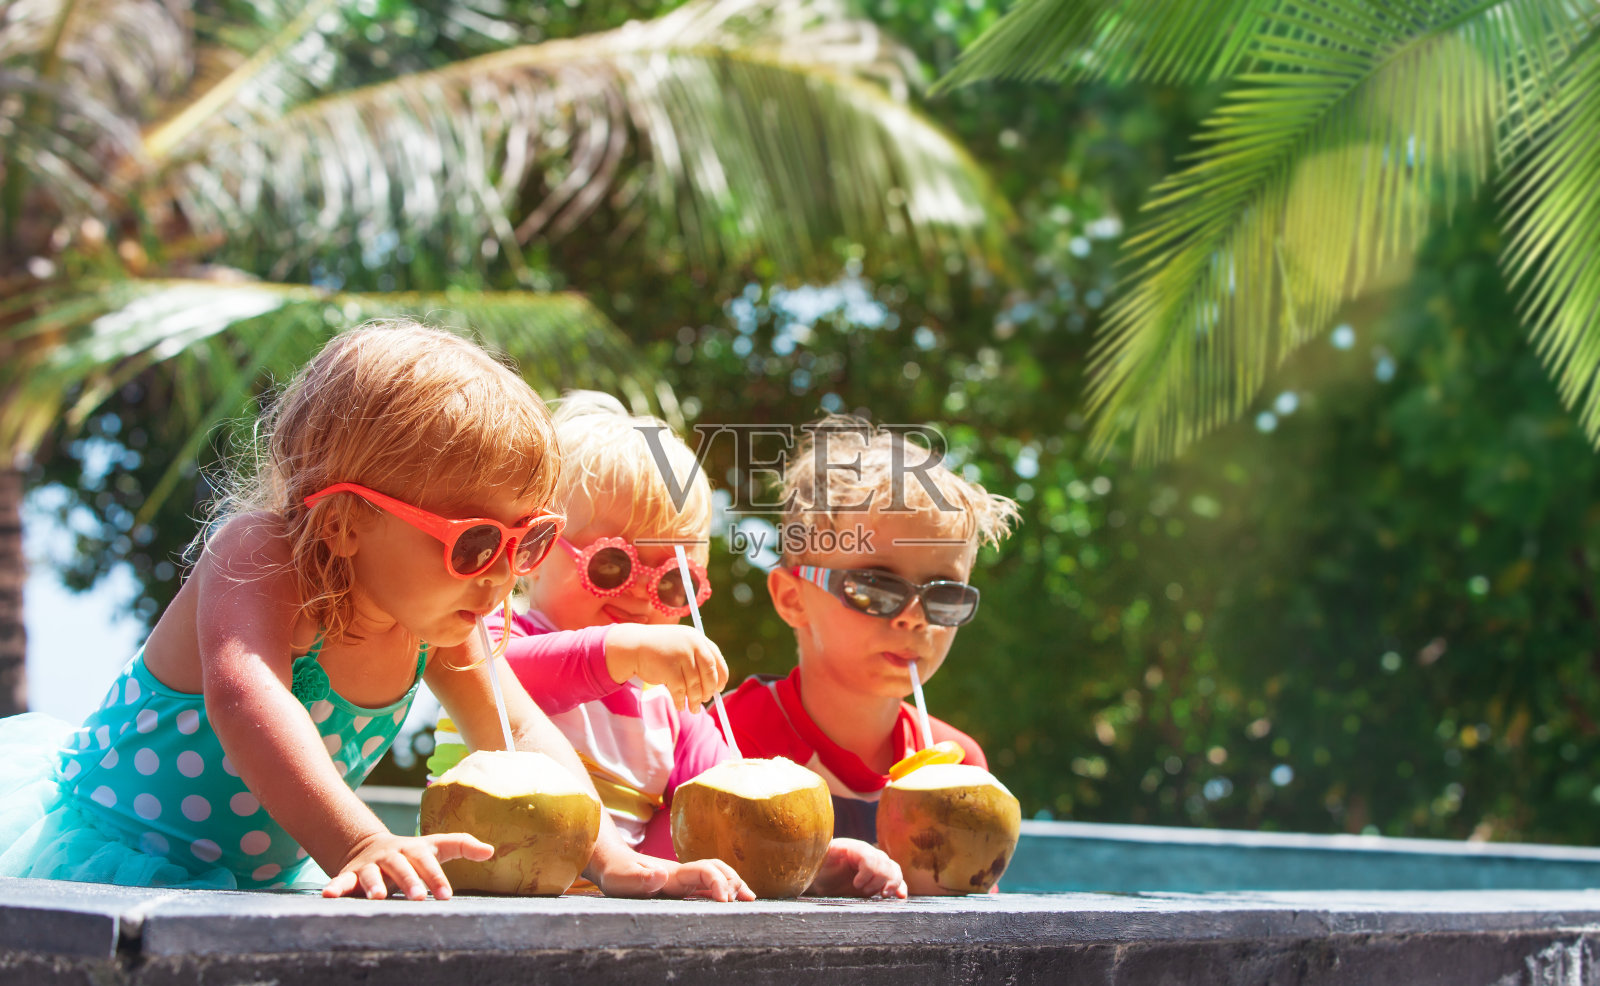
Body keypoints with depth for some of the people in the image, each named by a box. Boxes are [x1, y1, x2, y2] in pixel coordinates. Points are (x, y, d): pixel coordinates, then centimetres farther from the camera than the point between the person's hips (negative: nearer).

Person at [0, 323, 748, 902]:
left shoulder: (437, 612, -7)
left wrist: (611, 860, -25)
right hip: (109, 855, -6)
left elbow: (518, 735, -7)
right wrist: (358, 846, -61)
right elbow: (245, 698, -46)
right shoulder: (259, 560, -28)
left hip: (265, 877, 6)